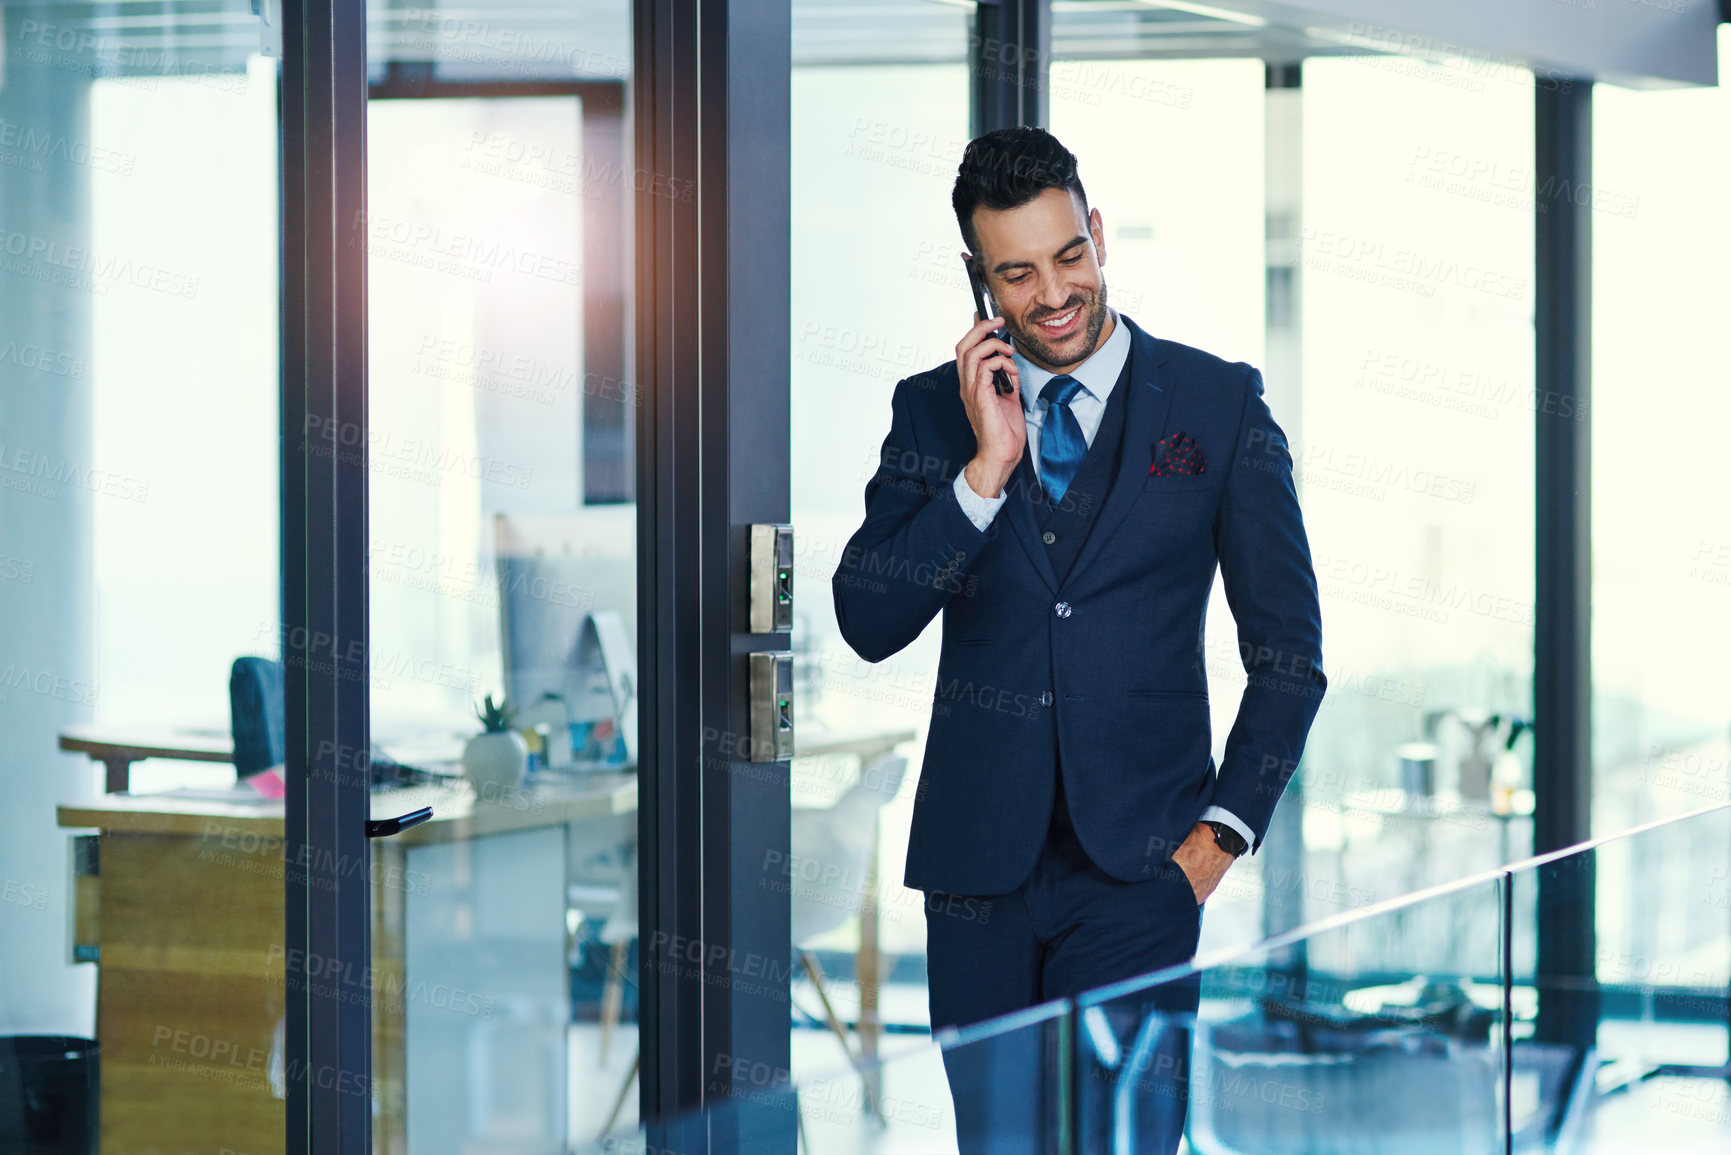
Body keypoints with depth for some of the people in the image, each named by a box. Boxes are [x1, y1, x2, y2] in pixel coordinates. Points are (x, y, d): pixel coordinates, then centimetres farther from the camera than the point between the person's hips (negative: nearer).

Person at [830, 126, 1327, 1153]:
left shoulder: (1219, 405, 2)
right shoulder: (934, 412, 8)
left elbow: (1289, 650, 6)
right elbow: (869, 625, -3)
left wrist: (1225, 829, -2)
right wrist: (986, 469, -12)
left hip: (1139, 866, -2)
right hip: (979, 861, 3)